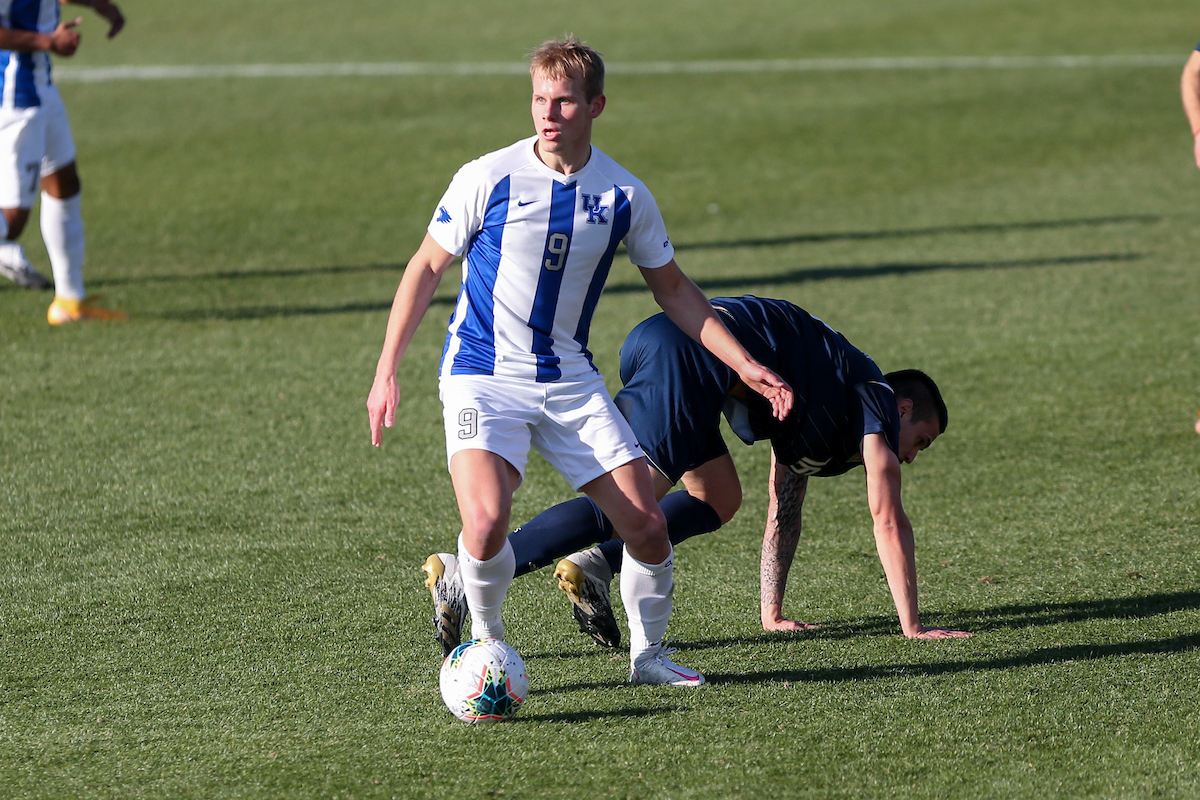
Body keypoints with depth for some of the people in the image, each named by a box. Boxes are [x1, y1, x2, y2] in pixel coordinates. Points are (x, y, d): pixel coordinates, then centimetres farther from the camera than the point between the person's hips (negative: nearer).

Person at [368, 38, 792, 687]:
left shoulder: (625, 196, -2)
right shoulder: (489, 178, -10)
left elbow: (671, 288, 13)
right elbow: (426, 268, 0)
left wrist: (743, 364, 7)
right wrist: (386, 372, -4)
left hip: (570, 381, 3)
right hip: (482, 377, -3)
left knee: (646, 526, -5)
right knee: (486, 524, -26)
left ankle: (647, 655, 20)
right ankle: (486, 642, 3)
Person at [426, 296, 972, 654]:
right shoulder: (879, 400, 13)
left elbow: (783, 514, 39)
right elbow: (888, 519, 8)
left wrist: (772, 614, 36)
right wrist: (912, 627, 9)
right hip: (693, 354, -9)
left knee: (719, 499, 18)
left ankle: (594, 566, -1)